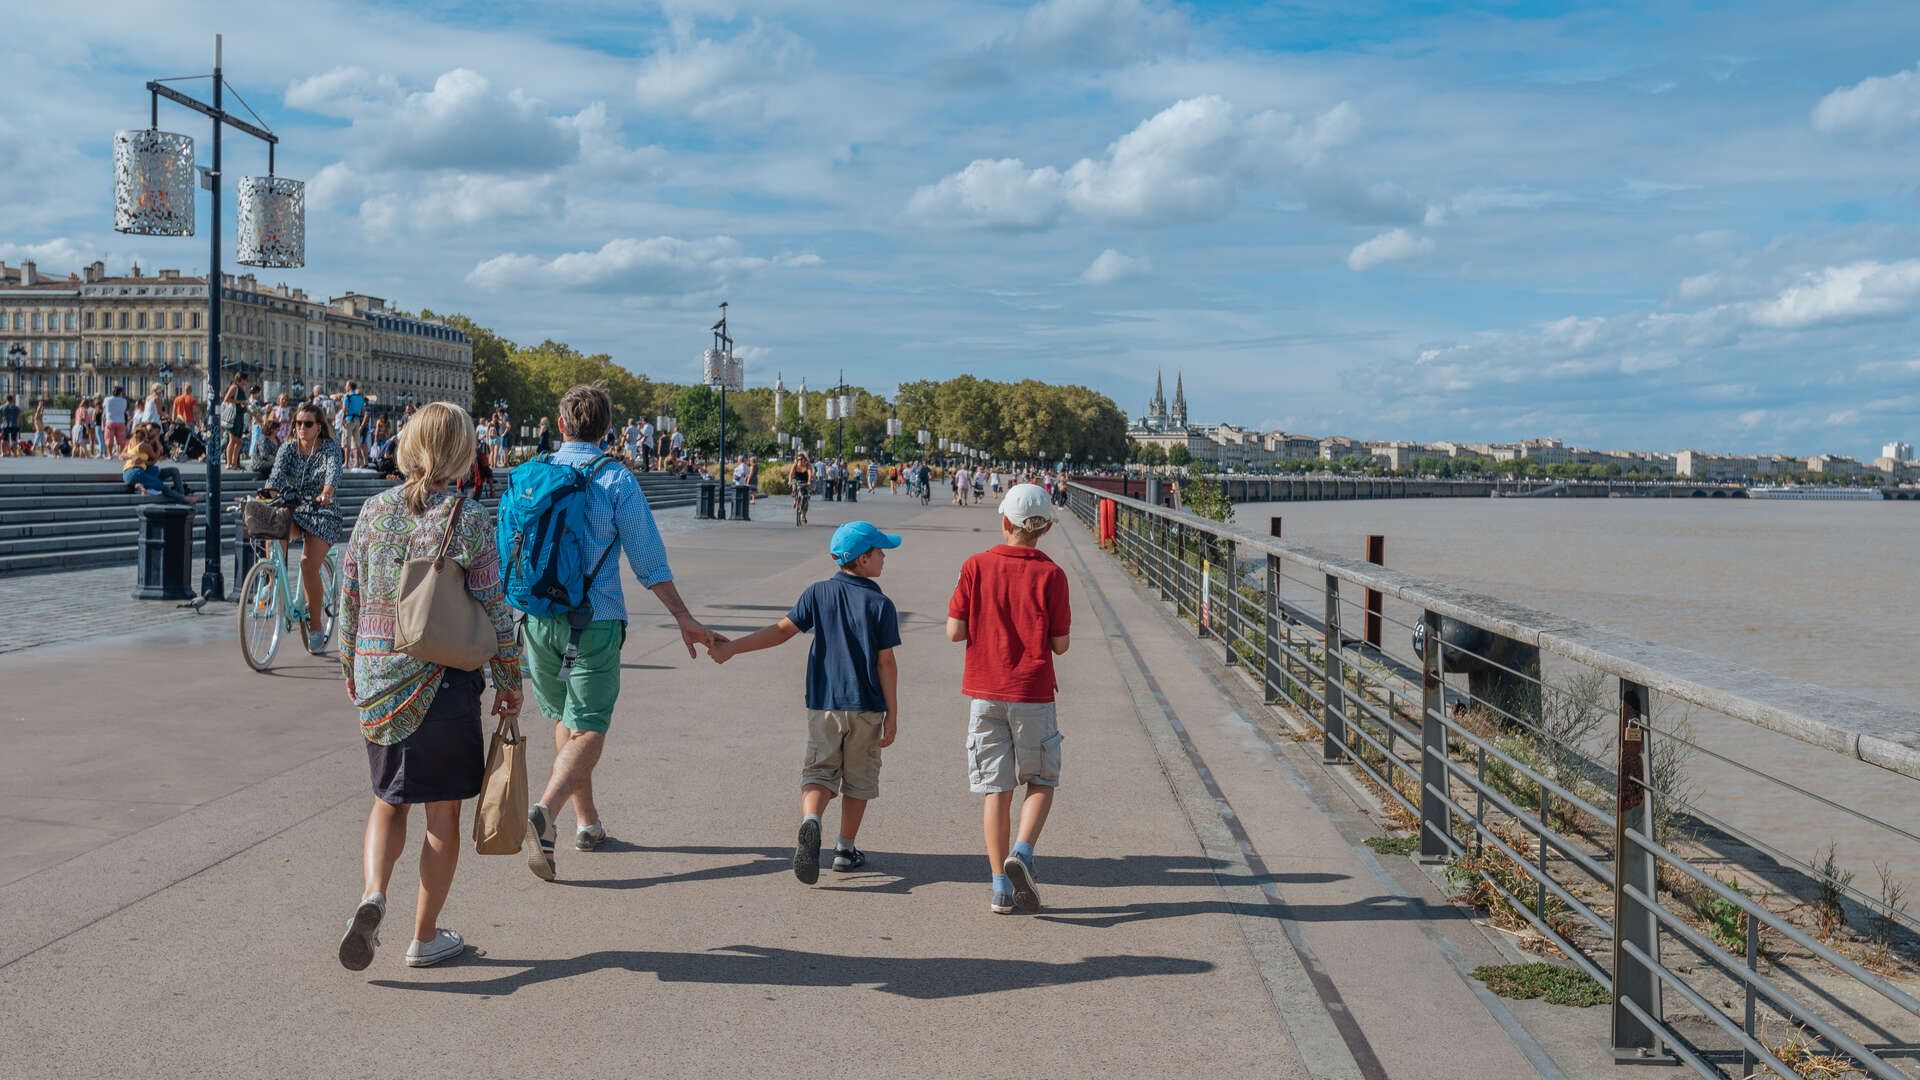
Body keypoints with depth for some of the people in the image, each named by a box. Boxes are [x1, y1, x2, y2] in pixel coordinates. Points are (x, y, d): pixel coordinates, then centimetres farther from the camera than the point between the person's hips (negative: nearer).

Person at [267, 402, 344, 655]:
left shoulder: (330, 448, -5)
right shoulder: (288, 448, 5)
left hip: (322, 513, -3)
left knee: (309, 564, -18)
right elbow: (277, 475, -11)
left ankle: (315, 627, -5)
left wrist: (326, 492, -47)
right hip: (293, 510, 3)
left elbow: (333, 470, -25)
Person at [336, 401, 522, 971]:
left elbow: (349, 600, 6)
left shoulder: (374, 512, 1)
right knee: (443, 812, 10)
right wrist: (509, 686, 3)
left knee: (388, 798, 21)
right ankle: (425, 936, 18)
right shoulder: (469, 519, -10)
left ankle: (372, 893, -3)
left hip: (377, 680, 4)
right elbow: (494, 612, -8)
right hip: (444, 682, -3)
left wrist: (351, 674, 19)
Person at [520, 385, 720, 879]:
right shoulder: (617, 481, -7)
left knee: (564, 719, 19)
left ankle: (587, 820, 27)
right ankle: (545, 810, -23)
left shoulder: (529, 476, 4)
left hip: (538, 619, 4)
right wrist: (684, 618, -2)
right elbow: (648, 561, -8)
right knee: (589, 728, -1)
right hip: (595, 621, -4)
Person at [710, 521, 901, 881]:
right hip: (865, 707, -2)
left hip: (823, 704, 2)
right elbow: (885, 663, -7)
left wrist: (732, 648, 1)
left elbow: (782, 630, -4)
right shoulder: (880, 604, -7)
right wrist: (892, 715, -2)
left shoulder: (818, 593, 0)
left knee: (820, 770, 5)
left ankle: (810, 823, -24)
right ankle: (846, 849, 20)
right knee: (858, 779, 13)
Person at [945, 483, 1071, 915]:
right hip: (1033, 693, -2)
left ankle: (1001, 886, 8)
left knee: (996, 789, 8)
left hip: (984, 692, 2)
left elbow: (955, 631, -5)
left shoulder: (976, 566, -3)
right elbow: (1059, 644, -5)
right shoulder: (1050, 575, -6)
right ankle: (1022, 854, -9)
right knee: (1041, 781, 14)